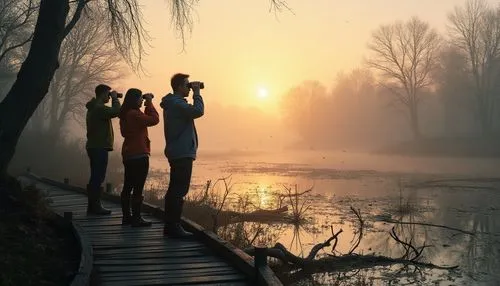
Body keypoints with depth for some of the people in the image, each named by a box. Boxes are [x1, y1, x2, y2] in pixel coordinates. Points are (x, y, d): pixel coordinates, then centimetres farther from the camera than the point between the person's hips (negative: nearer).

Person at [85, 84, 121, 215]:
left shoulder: (94, 107, 19)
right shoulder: (99, 108, -16)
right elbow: (116, 111, -24)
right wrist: (115, 98, -12)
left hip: (95, 146, 11)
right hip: (99, 147, -11)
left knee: (96, 177, 13)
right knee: (98, 177, -8)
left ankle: (93, 206, 19)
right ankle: (95, 206, -6)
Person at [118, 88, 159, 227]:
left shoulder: (125, 114, 13)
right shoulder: (134, 114, -16)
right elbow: (154, 120, -20)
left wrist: (147, 105, 11)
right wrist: (149, 102, -10)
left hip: (128, 155, 10)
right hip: (139, 155, -10)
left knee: (128, 187, 13)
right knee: (138, 188, -6)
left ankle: (126, 216, 19)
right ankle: (136, 218, -3)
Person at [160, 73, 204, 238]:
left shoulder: (172, 103, 18)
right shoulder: (177, 103, -15)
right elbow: (198, 111, -25)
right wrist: (197, 93, -15)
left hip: (176, 152, 11)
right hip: (183, 153, -11)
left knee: (174, 190, 13)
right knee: (179, 191, -10)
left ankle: (169, 226, 19)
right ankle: (174, 227, -8)